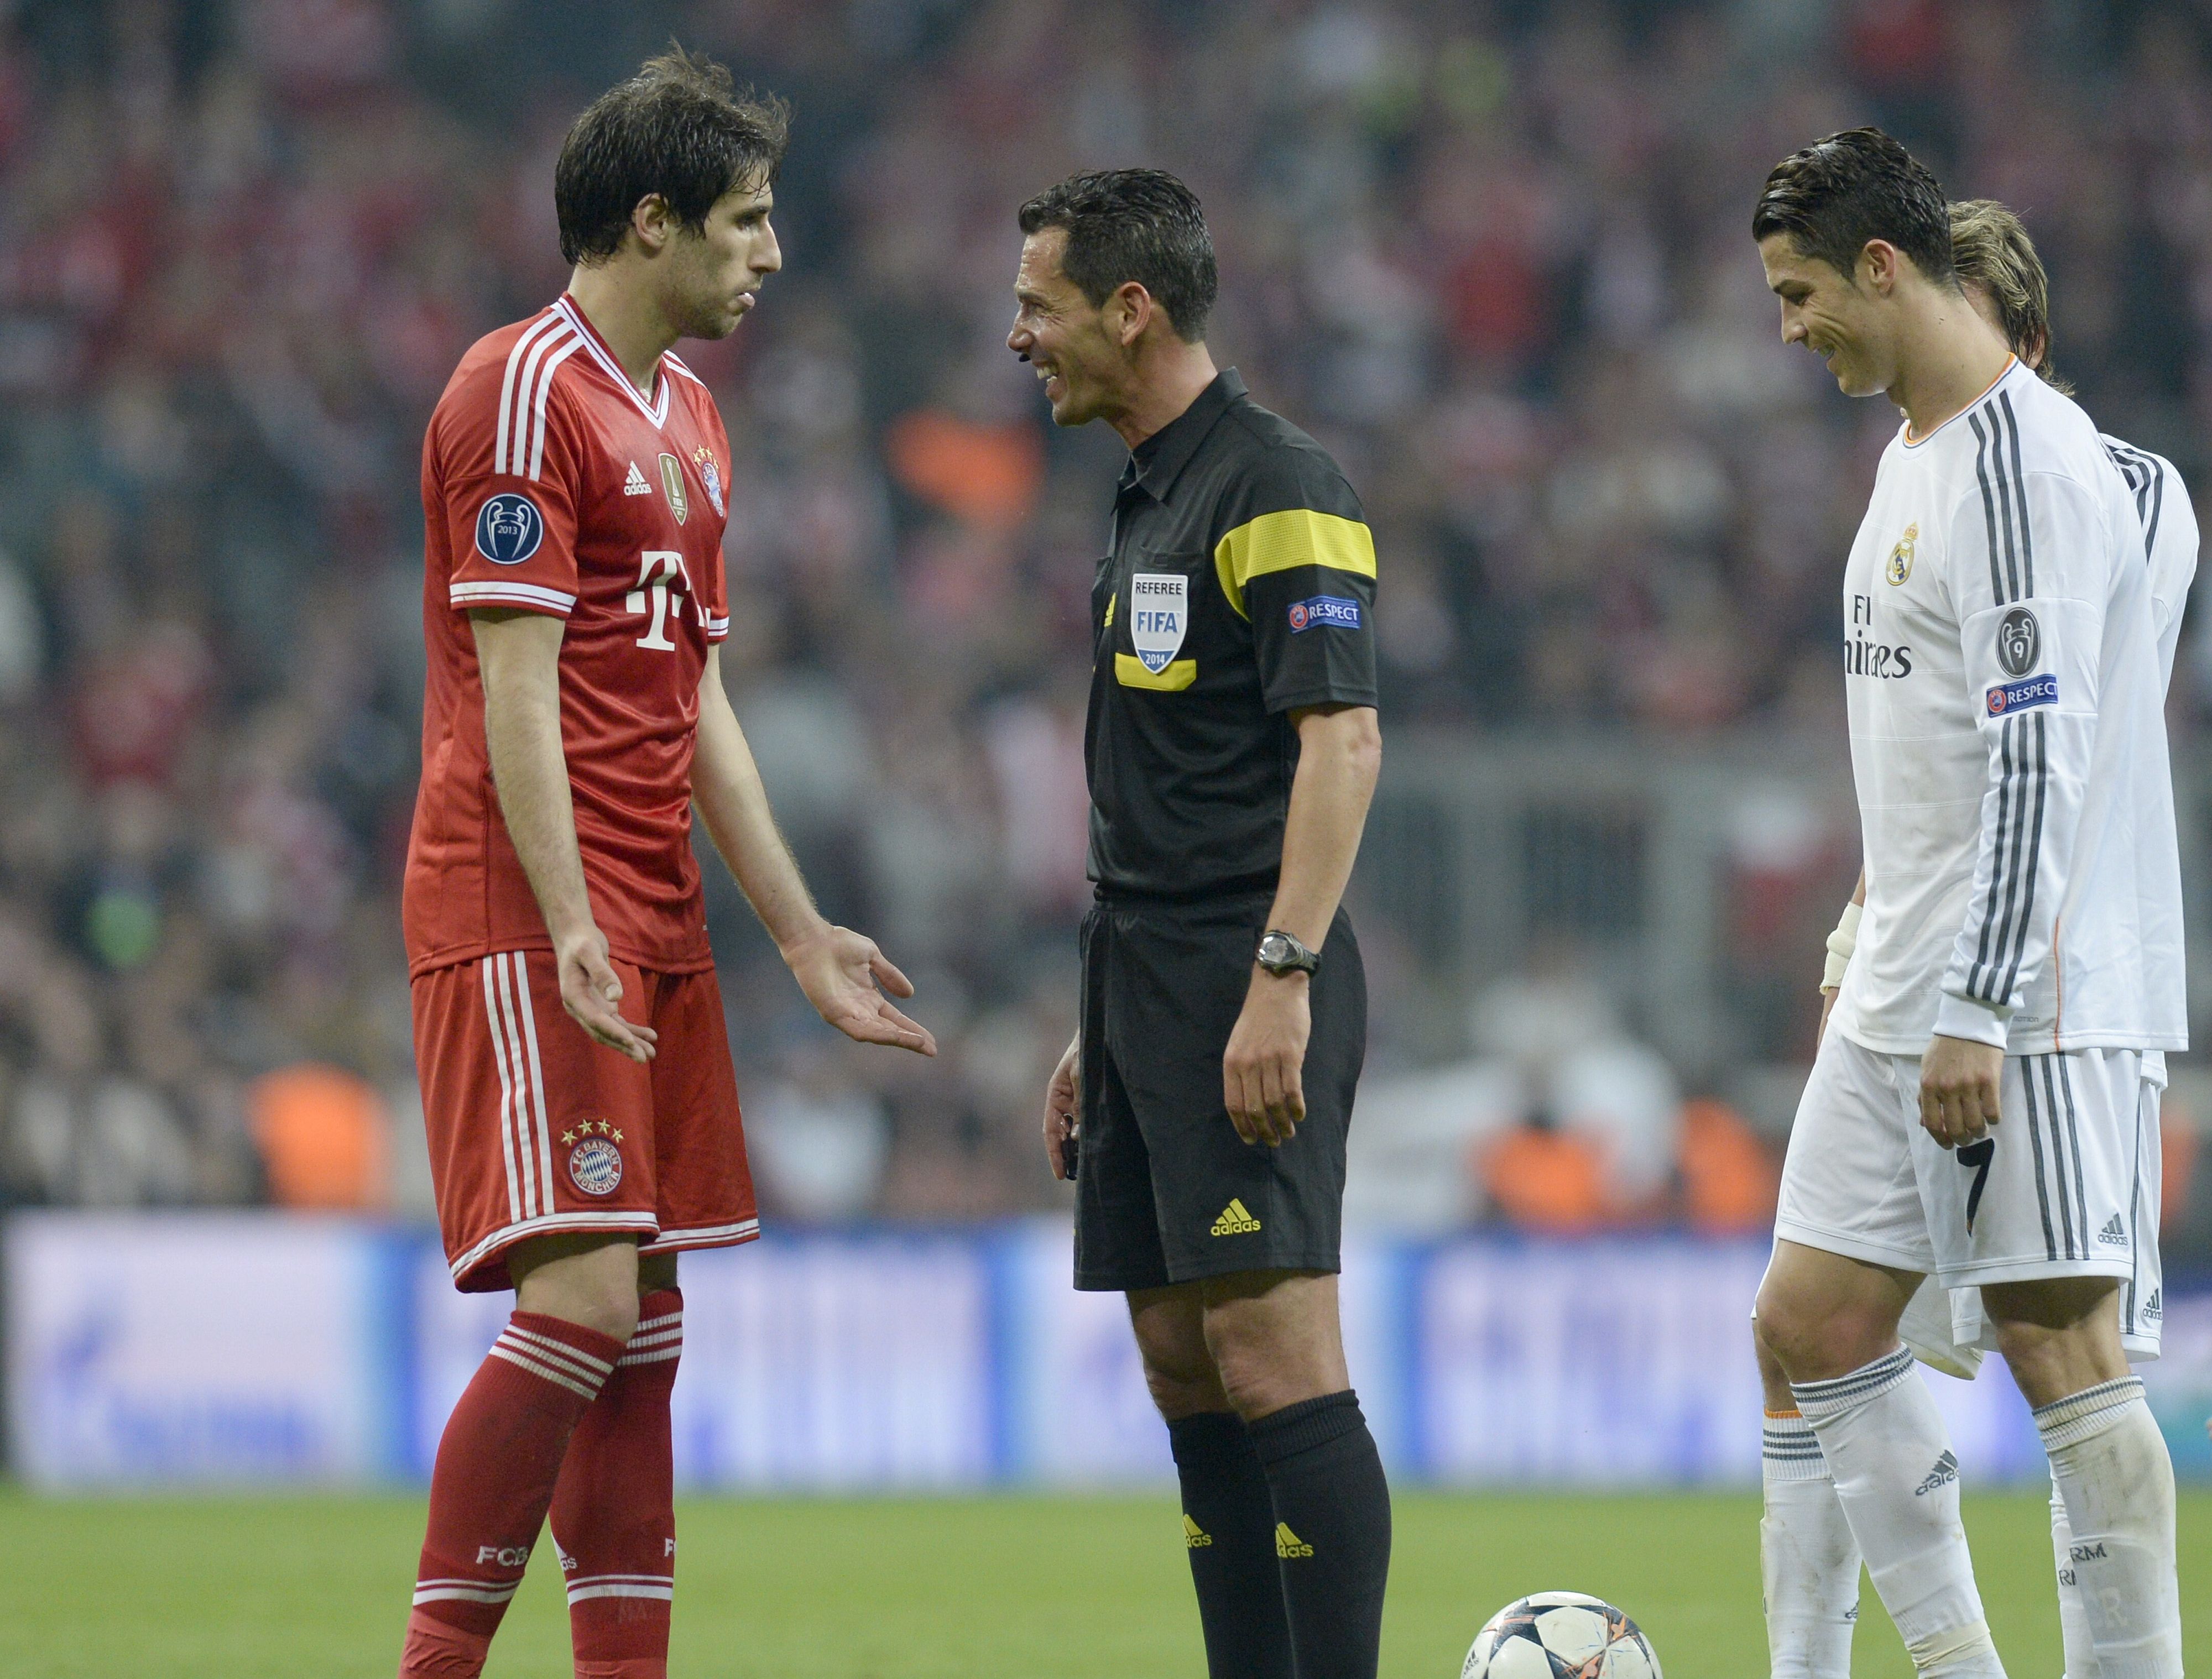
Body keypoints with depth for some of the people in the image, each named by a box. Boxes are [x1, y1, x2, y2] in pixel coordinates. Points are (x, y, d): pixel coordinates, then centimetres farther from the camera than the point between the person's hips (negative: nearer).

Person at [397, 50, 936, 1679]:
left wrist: (802, 934, 21)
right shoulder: (526, 391, -9)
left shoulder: (687, 419, 20)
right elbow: (513, 681, -16)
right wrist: (567, 925, -23)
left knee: (645, 1330, 6)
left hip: (654, 919, 9)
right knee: (582, 1299, -17)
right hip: (530, 916, -9)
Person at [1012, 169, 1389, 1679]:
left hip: (1248, 992, -10)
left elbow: (1342, 741, -18)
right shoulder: (1152, 501, 19)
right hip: (1151, 986, 10)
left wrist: (1282, 980, -25)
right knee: (1186, 1370, 7)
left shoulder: (1277, 489, -10)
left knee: (1273, 1359, -14)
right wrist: (1106, 1029, 23)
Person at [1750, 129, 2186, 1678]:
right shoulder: (1913, 455, 17)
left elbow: (2042, 753, -22)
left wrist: (1978, 1013, -25)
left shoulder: (2025, 460, -15)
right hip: (1906, 997, 10)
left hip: (2031, 999, -10)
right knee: (1813, 1324, 6)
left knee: (2058, 1342, -7)